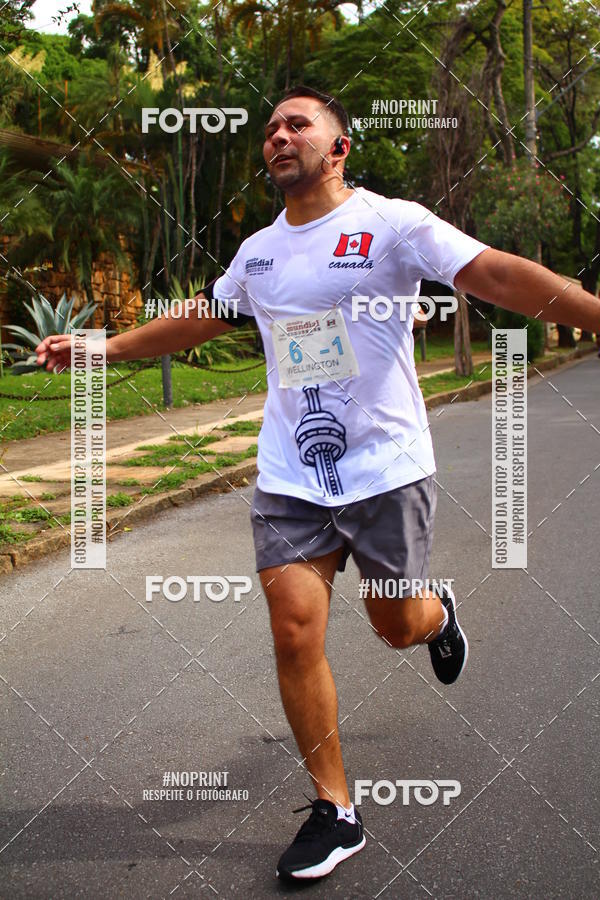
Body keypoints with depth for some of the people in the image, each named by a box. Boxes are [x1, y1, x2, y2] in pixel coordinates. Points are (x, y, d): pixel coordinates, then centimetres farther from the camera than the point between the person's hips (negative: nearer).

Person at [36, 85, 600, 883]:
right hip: (291, 479, 4)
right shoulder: (258, 252, 9)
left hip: (387, 469, -4)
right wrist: (99, 347, 22)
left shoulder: (392, 223, -8)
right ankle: (336, 811, 12)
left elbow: (496, 274, -19)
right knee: (295, 635, -4)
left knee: (396, 625, 10)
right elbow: (196, 321, 24)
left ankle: (439, 613, 50)